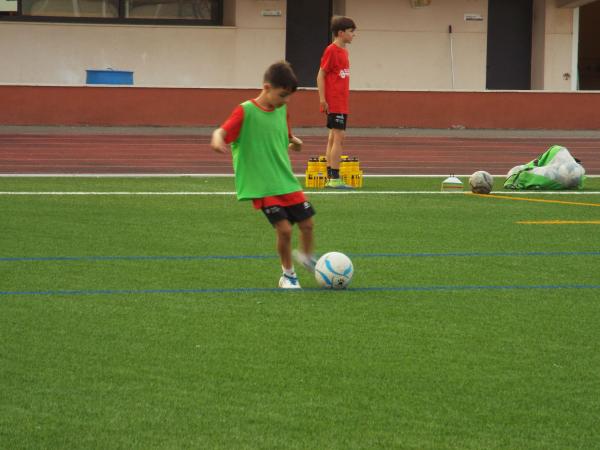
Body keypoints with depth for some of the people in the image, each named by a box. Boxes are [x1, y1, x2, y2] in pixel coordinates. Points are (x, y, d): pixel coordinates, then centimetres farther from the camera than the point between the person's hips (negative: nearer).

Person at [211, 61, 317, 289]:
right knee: (284, 229, -12)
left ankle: (306, 257, 40)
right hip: (262, 186, -6)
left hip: (287, 181, 6)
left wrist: (294, 142, 2)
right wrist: (217, 140, -46)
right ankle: (288, 274, 11)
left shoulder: (282, 111, 6)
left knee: (306, 223, 8)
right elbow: (222, 131, -25)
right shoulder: (246, 111, -14)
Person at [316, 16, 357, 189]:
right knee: (338, 137, -11)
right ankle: (335, 179, -11)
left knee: (334, 137, 11)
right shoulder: (331, 50, -12)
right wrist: (322, 99, -17)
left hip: (341, 102, 9)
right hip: (334, 103, -9)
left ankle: (330, 178, 16)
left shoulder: (343, 51, 14)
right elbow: (321, 75, -13)